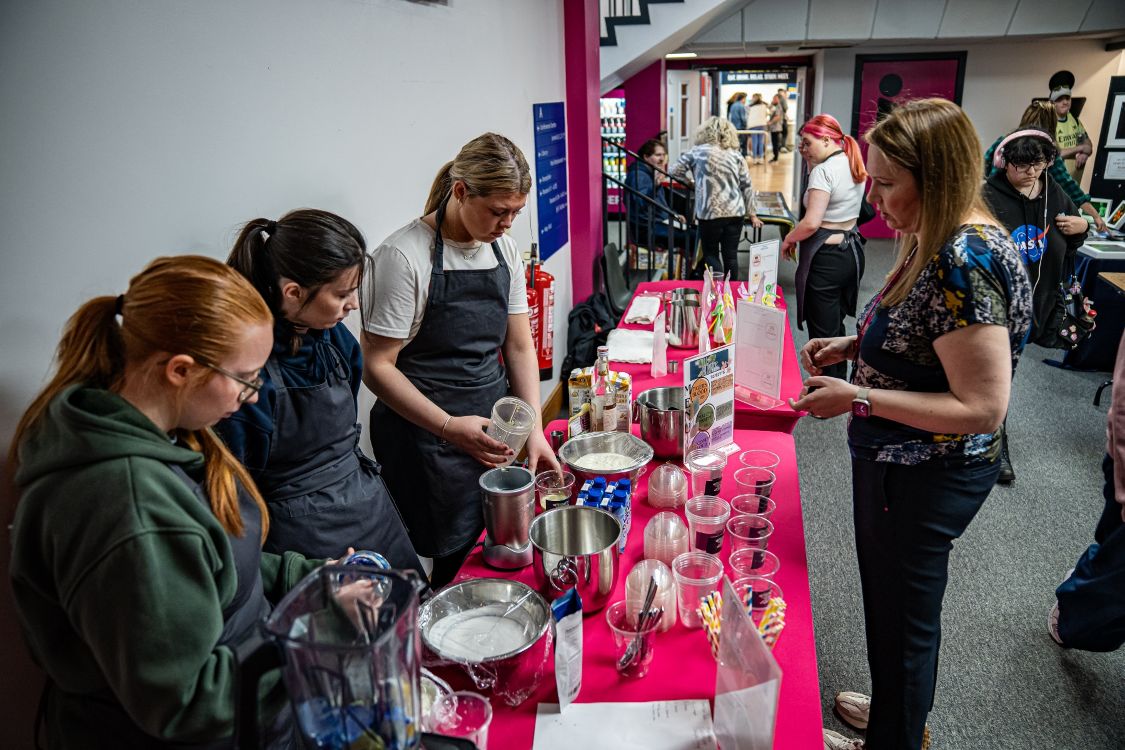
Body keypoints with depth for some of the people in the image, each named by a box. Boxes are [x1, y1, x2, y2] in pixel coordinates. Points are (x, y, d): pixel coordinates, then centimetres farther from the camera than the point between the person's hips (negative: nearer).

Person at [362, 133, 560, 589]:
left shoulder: (505, 251, 6)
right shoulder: (404, 256, -15)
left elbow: (519, 347, 9)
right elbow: (377, 367, -13)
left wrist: (534, 427, -2)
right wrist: (448, 427, -21)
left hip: (495, 427, 6)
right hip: (426, 436, -6)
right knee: (454, 560, 0)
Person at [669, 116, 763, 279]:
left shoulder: (698, 152, 1)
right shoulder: (736, 155, 8)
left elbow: (675, 170, 8)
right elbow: (747, 186, 9)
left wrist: (692, 179, 24)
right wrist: (751, 214, 16)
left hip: (710, 212, -3)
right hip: (735, 212, 3)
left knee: (710, 254, 10)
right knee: (731, 255, 8)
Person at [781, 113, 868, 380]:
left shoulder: (824, 170, -16)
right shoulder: (854, 166, 11)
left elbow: (811, 222, -23)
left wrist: (788, 240, -4)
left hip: (826, 258, -9)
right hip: (853, 251, 9)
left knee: (823, 333, -2)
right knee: (837, 327, 20)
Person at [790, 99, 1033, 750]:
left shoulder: (965, 264, -28)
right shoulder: (944, 243, 3)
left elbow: (982, 408, -28)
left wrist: (858, 399, -26)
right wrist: (854, 345, 3)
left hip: (925, 477, -10)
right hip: (905, 463, 10)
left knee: (902, 612, 12)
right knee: (901, 600, 27)